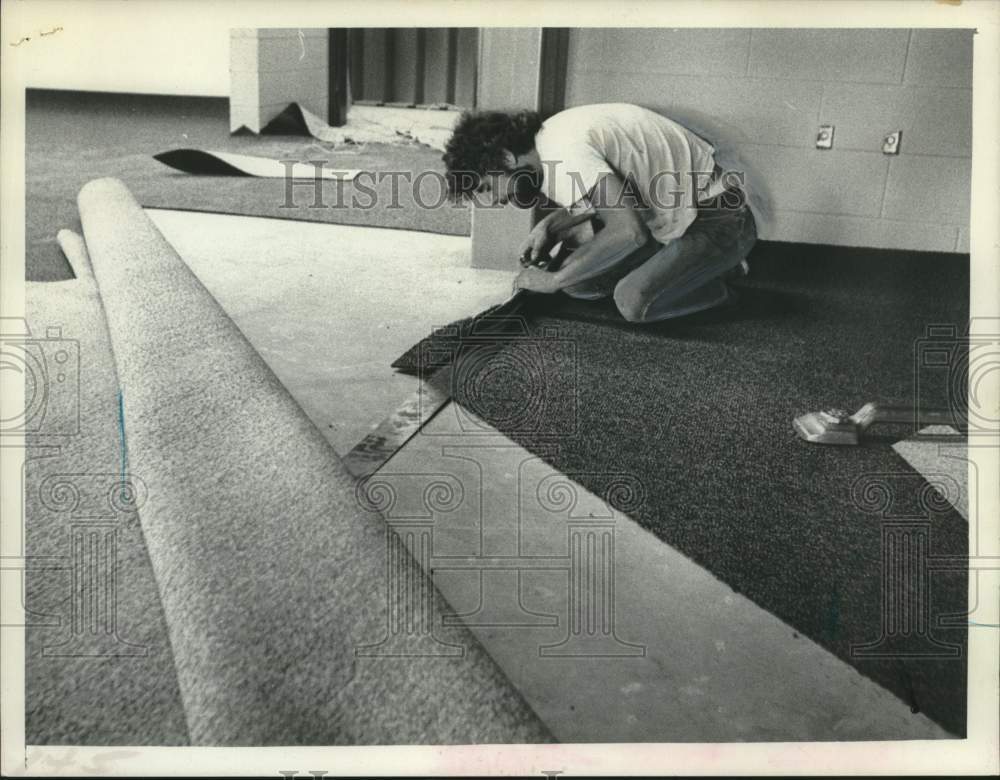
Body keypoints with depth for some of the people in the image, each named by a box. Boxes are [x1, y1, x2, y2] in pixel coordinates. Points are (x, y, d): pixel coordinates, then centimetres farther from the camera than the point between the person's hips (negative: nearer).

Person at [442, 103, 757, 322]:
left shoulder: (564, 152, -27)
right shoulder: (548, 142, 3)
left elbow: (629, 230, -36)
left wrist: (554, 278, -25)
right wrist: (548, 226, 0)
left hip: (718, 219, -9)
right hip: (672, 219, 9)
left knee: (633, 300, -27)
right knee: (579, 275, -3)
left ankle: (717, 283, 2)